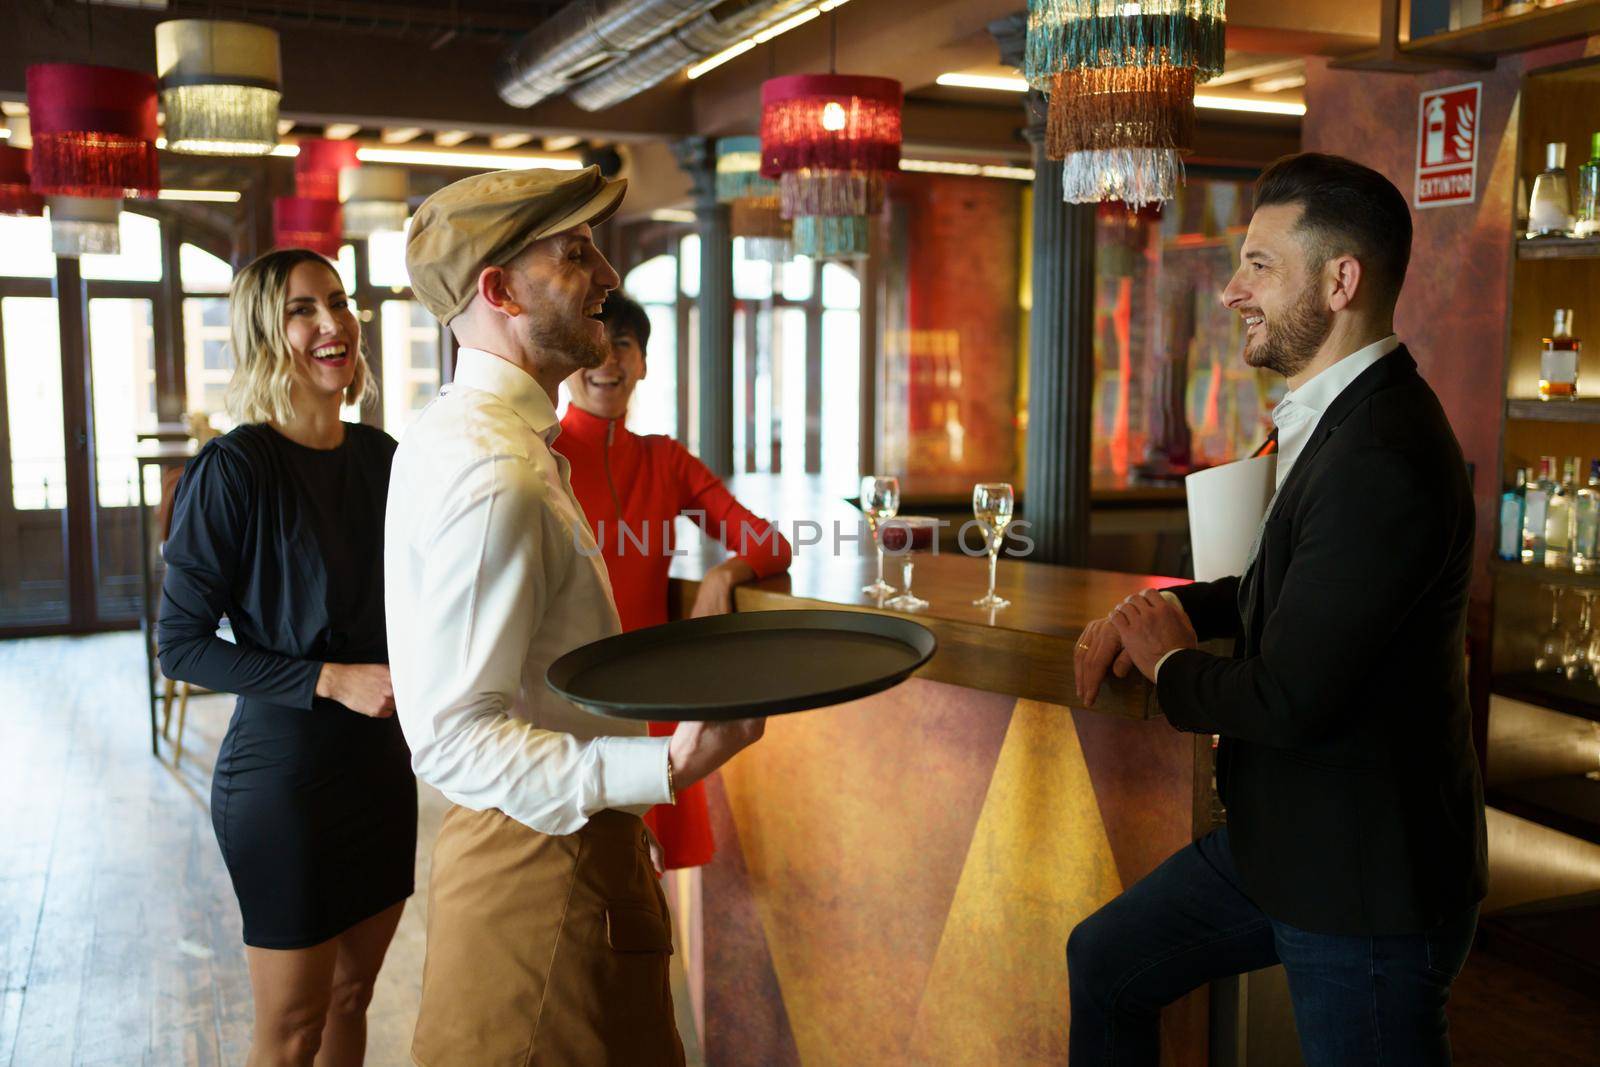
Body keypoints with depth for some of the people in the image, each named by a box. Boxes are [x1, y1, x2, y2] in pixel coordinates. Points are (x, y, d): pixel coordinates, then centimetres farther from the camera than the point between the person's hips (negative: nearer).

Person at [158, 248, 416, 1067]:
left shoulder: (378, 455, 3)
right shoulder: (234, 467, -16)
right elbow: (181, 643, -14)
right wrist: (330, 681, -20)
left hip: (380, 762, 6)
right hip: (283, 773, -6)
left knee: (351, 997, 19)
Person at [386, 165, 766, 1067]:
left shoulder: (464, 432, 10)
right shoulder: (495, 473, -24)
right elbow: (453, 739, -27)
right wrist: (663, 769, -35)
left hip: (573, 836, 10)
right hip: (541, 862, -10)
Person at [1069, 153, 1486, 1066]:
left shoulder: (1383, 459, -29)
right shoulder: (1344, 417, 4)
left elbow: (1288, 704, -28)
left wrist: (1168, 662, -8)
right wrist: (1169, 607, 2)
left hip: (1361, 883, -10)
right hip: (1285, 837, 10)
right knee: (1104, 966, 20)